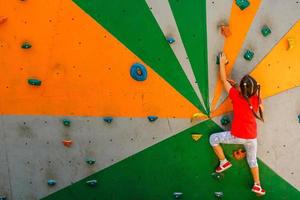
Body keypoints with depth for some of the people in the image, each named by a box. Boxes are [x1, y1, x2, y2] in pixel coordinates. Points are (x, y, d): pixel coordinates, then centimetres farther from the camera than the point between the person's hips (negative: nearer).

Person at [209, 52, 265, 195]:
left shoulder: (236, 96, -17)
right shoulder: (256, 99, -9)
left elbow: (224, 80, -7)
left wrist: (222, 63, 3)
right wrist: (237, 86, 8)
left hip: (237, 136, -4)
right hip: (252, 137, 4)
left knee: (213, 138, 19)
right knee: (252, 159, 27)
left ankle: (224, 162, 24)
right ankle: (257, 185, 32)